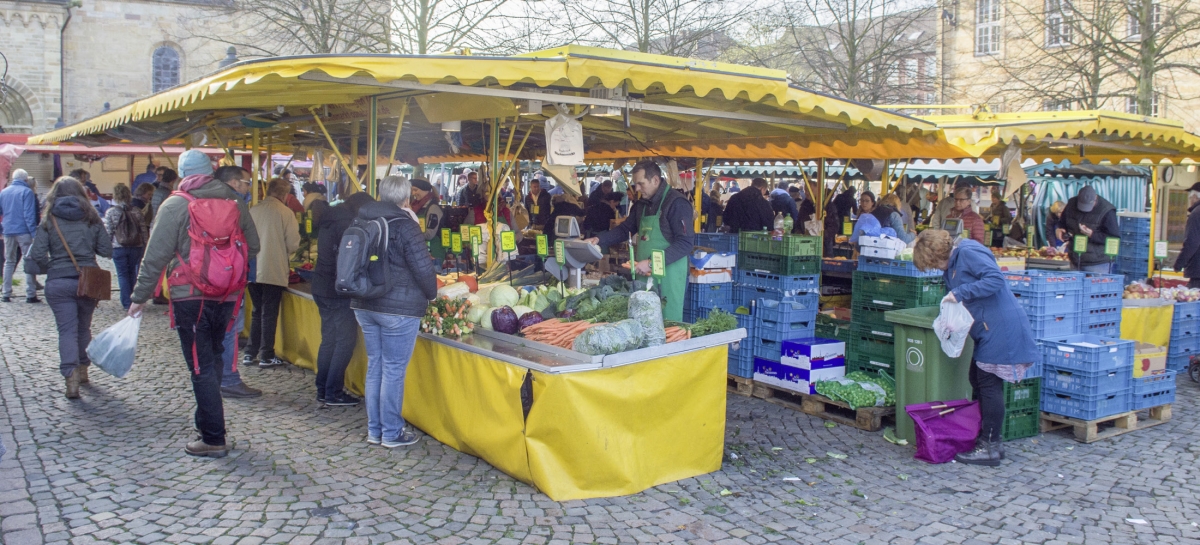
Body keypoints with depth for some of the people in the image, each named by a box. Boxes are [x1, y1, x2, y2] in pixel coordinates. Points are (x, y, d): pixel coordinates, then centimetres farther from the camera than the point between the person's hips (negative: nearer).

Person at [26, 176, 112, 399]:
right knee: (84, 328, 18)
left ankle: (71, 378, -13)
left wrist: (46, 268, 13)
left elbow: (37, 255, -7)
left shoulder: (49, 220, -1)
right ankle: (82, 370, 30)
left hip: (58, 283, -2)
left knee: (67, 330, -1)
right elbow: (107, 250, 1)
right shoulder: (91, 218, 3)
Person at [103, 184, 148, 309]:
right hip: (136, 247, 2)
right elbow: (144, 231, 3)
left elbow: (108, 232, -6)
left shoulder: (111, 212, -6)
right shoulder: (136, 211, 1)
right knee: (132, 273, 15)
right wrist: (145, 246, 11)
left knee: (122, 274, 5)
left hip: (118, 247, -2)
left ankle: (127, 303, 1)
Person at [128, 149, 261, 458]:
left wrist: (140, 296, -1)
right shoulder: (235, 202, 4)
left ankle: (213, 439, 2)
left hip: (190, 297, -5)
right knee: (213, 359, 20)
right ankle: (207, 422, 31)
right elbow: (253, 247, 9)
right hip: (226, 296, 5)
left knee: (201, 367, -1)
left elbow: (156, 256, -9)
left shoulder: (175, 206, -8)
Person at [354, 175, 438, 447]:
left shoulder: (362, 221, 7)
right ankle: (392, 433, 9)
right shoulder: (405, 225, -13)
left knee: (374, 365, 15)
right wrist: (432, 294, 1)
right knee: (394, 369, 1)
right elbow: (423, 267, -16)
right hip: (399, 308, -7)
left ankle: (374, 430, 23)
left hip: (364, 305, 7)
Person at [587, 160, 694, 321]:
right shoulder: (642, 204, 14)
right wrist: (599, 239, 8)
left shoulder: (676, 203, -12)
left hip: (669, 276, -7)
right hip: (645, 275, 7)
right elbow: (625, 229, 25)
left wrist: (652, 263, -23)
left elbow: (685, 243, -18)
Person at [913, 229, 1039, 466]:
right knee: (977, 380, 15)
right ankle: (983, 438, 24)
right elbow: (957, 299, 17)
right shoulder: (953, 265, 17)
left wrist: (960, 293, -23)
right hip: (988, 330, 11)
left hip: (1001, 327, -11)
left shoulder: (968, 252, -14)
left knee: (989, 385, -5)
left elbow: (995, 279, -24)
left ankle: (990, 448, 2)